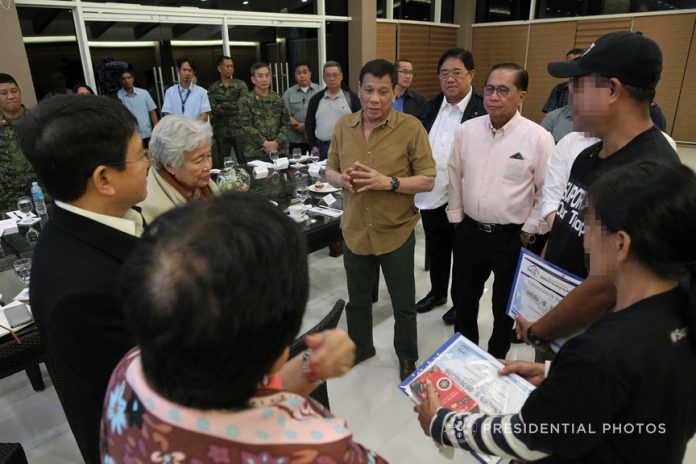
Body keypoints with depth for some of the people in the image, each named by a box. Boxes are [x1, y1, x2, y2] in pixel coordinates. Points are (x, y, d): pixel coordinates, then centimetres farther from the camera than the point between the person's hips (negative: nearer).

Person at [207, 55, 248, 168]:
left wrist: (222, 106, -7)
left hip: (239, 130, -1)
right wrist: (234, 108, -13)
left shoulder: (241, 85, 4)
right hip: (221, 132, 1)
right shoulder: (213, 88, 6)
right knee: (219, 164, 6)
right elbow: (213, 109, -6)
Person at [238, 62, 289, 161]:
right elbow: (246, 126, -7)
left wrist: (277, 142, -8)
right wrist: (264, 143, -15)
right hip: (255, 153, -3)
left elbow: (285, 123, 7)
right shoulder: (246, 100, 0)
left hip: (279, 151, 3)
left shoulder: (278, 99, 11)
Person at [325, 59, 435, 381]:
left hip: (396, 233, -3)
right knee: (357, 300, 22)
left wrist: (388, 182, -25)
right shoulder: (343, 126, 1)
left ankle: (407, 356, 39)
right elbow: (330, 172, 8)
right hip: (355, 232, 4)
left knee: (404, 305, 14)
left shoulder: (411, 127, -12)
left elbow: (428, 180, -11)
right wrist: (342, 179, -15)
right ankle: (360, 347, 47)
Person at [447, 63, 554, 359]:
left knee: (504, 305, 17)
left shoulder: (538, 137, -13)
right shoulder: (466, 130, -2)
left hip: (512, 237, -3)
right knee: (464, 299, 18)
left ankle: (496, 360, 41)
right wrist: (456, 217, 7)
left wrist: (529, 231, -8)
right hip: (468, 231, 3)